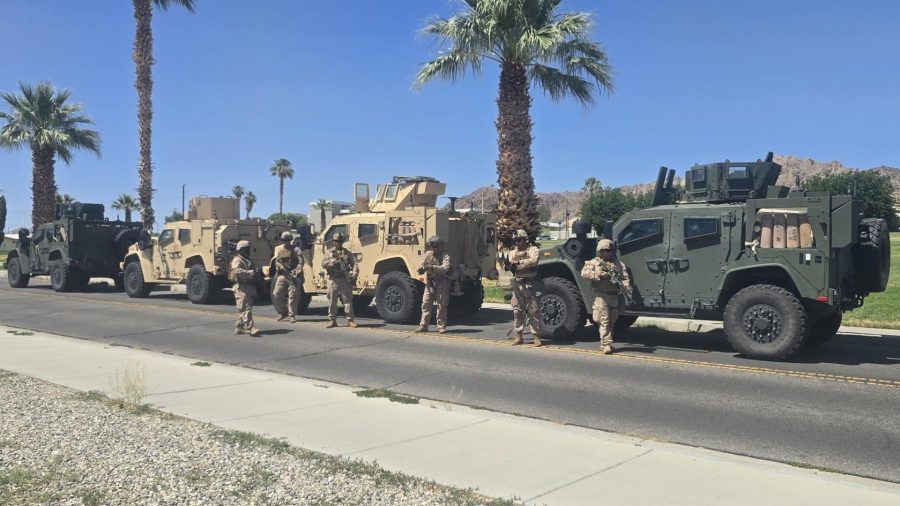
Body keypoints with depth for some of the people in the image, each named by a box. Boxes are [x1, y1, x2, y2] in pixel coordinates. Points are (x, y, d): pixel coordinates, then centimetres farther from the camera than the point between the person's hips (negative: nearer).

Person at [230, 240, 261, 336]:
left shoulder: (248, 260, 23)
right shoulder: (237, 260, -7)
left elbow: (252, 272, 33)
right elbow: (237, 271, -26)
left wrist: (256, 273, 12)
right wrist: (251, 273, -28)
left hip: (249, 287, 10)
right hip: (241, 288, -9)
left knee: (245, 309, 12)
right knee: (246, 308, -14)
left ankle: (239, 327, 20)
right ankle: (249, 328, -18)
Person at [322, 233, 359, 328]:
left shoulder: (347, 253, 10)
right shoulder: (329, 253, 11)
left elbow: (354, 263, 1)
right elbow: (323, 264, 1)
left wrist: (354, 274, -14)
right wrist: (332, 262, -16)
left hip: (345, 279, -1)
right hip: (333, 279, 1)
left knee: (348, 300, -2)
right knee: (332, 301, 4)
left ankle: (350, 320, 1)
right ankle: (332, 320, 12)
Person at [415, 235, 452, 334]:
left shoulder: (445, 256, -6)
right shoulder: (428, 254, 8)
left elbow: (444, 269, -21)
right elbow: (421, 266, 7)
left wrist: (432, 267, -31)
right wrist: (422, 268, -18)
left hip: (441, 284, -4)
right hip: (429, 284, 4)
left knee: (441, 305, 0)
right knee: (426, 304, 2)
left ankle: (441, 326, 7)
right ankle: (423, 325, 9)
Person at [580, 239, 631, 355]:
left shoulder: (618, 264, 12)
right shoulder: (594, 262, 2)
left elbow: (625, 278, 5)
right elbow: (584, 273, -11)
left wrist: (625, 287, -16)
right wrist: (599, 275, -20)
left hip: (614, 296, 5)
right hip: (601, 296, -5)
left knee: (611, 321, 12)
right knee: (604, 320, -9)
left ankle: (605, 343, 24)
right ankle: (606, 344, -10)